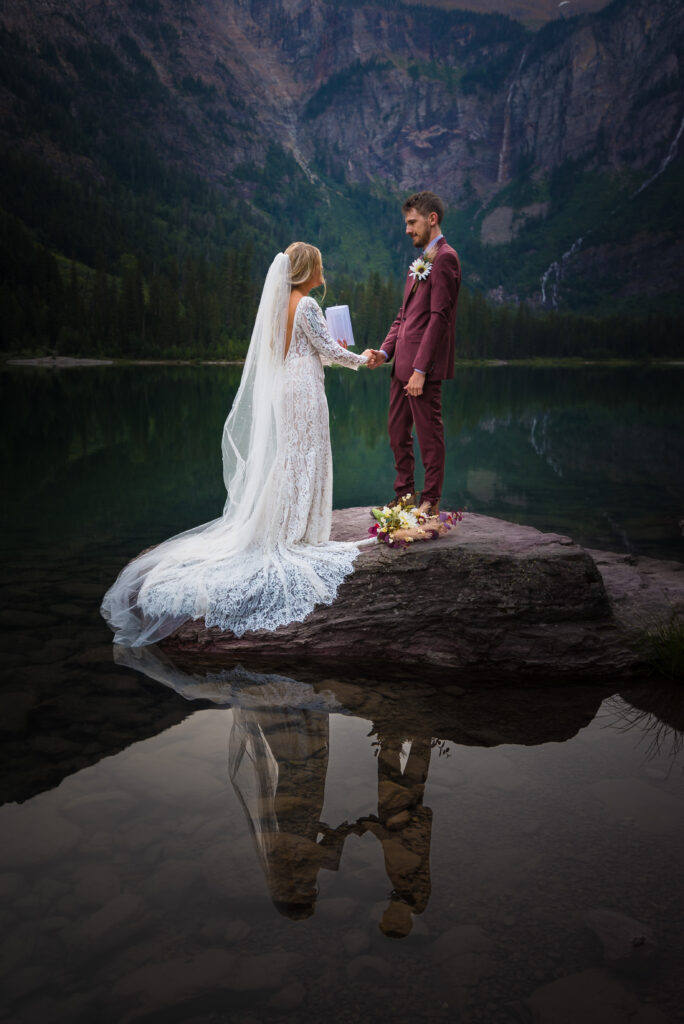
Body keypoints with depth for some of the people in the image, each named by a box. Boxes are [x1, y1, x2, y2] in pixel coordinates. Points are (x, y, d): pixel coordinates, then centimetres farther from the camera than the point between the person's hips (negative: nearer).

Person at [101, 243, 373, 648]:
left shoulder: (281, 302, 12)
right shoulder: (307, 305, -13)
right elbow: (328, 350, -9)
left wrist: (332, 349, 27)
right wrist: (360, 359, 7)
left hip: (282, 387, 8)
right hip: (304, 390, -8)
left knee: (283, 462, 13)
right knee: (305, 462, -1)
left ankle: (275, 531, 19)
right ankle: (300, 536, 5)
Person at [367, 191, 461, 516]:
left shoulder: (444, 258, -9)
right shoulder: (419, 262, 19)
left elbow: (439, 317, -17)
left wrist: (420, 369, -20)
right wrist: (385, 351, 6)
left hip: (424, 366, -9)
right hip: (402, 364, 9)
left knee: (429, 434, 0)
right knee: (398, 432, 14)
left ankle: (431, 501, 9)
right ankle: (404, 495, 25)